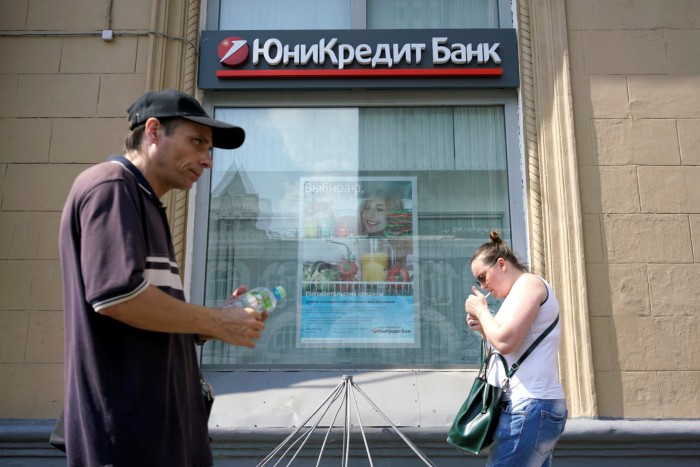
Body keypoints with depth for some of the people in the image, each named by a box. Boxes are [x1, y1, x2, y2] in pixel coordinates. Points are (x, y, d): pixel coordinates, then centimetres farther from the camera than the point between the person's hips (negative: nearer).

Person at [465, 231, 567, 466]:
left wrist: (481, 310, -5)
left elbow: (505, 342, -20)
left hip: (531, 407, -10)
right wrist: (482, 327, 10)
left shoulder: (528, 282, -7)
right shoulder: (521, 291, 21)